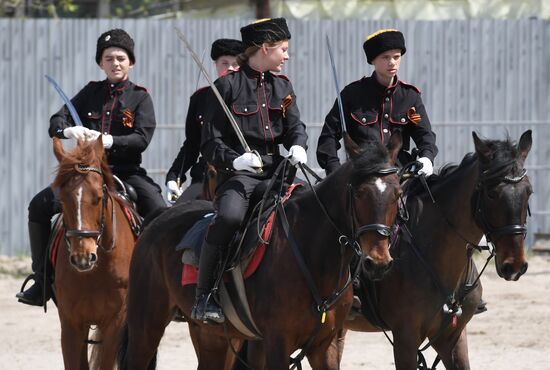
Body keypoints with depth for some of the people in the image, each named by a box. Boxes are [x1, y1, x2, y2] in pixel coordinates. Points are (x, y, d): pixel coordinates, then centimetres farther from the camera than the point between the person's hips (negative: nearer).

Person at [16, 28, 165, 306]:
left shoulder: (140, 97, 4)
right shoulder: (91, 92, 11)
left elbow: (142, 139, -10)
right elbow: (56, 123, 3)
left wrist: (108, 141, -26)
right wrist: (69, 131, -21)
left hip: (126, 171, -2)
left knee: (159, 212, -27)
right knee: (40, 206, -16)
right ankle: (41, 283, -9)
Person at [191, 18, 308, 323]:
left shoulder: (283, 86, 17)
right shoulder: (228, 86, -1)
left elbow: (295, 126, 15)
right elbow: (210, 143, -2)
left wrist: (298, 146, -9)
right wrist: (234, 160, -21)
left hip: (276, 169, 6)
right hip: (239, 172, -6)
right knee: (229, 217, -34)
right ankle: (204, 297, -24)